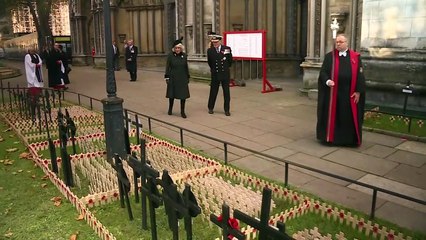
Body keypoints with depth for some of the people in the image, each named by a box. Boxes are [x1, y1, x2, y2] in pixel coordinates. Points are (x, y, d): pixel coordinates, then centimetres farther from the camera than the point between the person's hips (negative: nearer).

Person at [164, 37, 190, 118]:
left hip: (182, 78, 2)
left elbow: (186, 67, 8)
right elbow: (167, 67, -2)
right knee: (171, 94, 11)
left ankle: (182, 112, 12)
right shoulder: (170, 56, -4)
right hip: (173, 78, -1)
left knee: (183, 95, 1)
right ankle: (170, 109, 31)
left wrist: (188, 77, 9)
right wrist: (167, 77, -6)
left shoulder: (184, 55, 3)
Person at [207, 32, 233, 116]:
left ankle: (227, 110, 14)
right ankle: (210, 108, 25)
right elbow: (210, 62, 6)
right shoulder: (210, 50, -4)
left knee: (226, 92, 5)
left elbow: (230, 61, 6)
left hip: (225, 74, 0)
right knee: (213, 92, 9)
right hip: (215, 74, 0)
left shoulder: (227, 49, -4)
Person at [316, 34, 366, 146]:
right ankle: (331, 137, 18)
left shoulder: (355, 57, 4)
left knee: (349, 116, 7)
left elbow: (359, 75, 2)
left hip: (349, 93, 1)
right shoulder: (329, 56, 3)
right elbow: (323, 71, -1)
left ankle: (349, 139, 19)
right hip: (333, 93, 0)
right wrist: (327, 81, -21)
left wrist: (358, 91, -5)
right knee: (333, 115, 6)